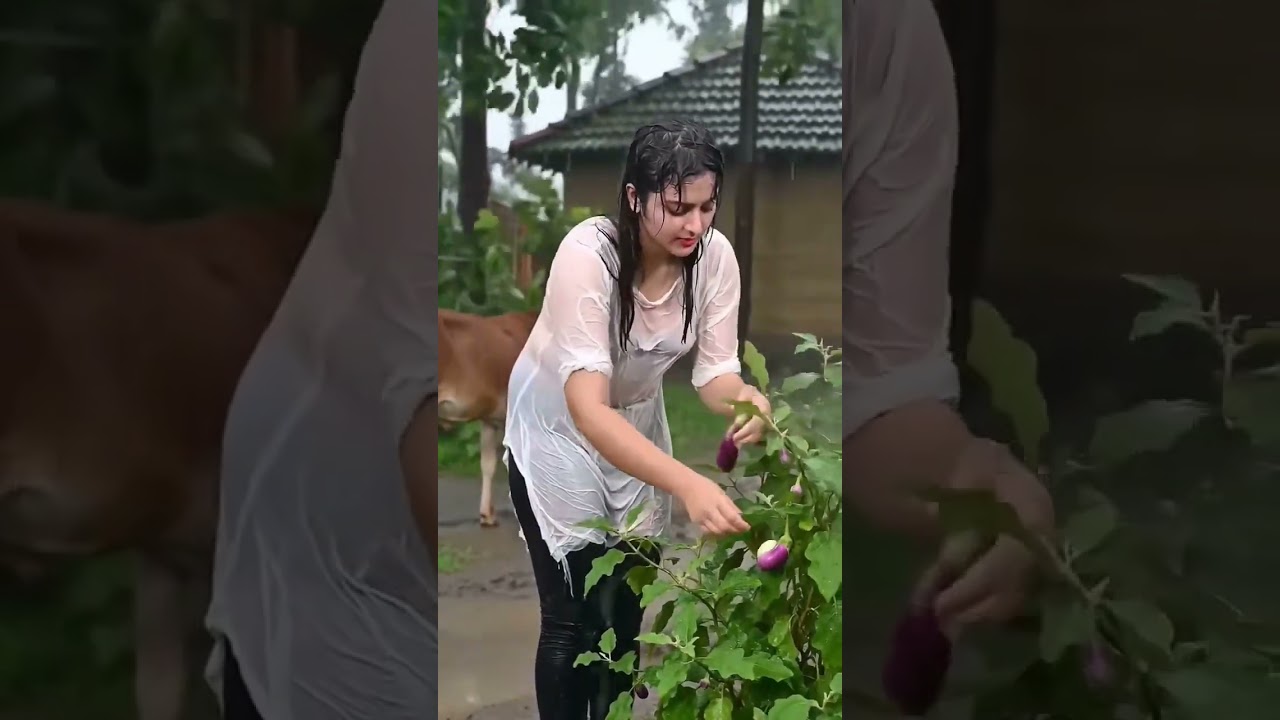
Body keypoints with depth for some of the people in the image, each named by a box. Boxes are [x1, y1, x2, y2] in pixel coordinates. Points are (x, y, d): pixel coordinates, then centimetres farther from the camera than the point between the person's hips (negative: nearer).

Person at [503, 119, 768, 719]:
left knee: (623, 605, 10)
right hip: (559, 429, -4)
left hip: (637, 423, 4)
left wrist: (745, 399, -42)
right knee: (571, 614, -4)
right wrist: (689, 485, -54)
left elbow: (715, 369, -17)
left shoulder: (714, 255, -20)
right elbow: (587, 408, -42)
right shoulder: (587, 255, -35)